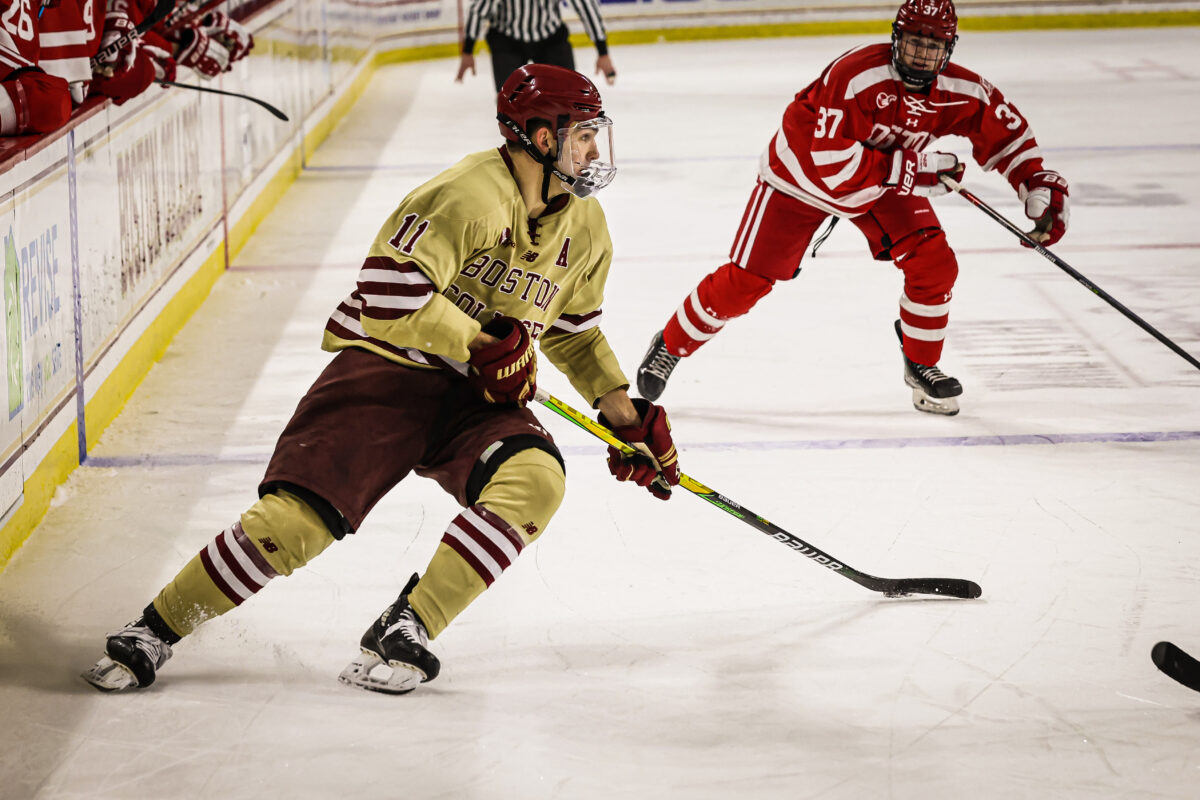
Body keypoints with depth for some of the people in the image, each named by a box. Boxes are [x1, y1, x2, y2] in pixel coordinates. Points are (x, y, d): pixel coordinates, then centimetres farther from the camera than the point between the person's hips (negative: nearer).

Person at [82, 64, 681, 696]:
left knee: (535, 478, -26)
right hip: (387, 367, -6)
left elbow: (574, 331, 21)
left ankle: (405, 631, -17)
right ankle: (155, 630, 1)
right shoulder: (472, 194, -20)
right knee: (298, 517, -18)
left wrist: (626, 413, 12)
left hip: (474, 396, 6)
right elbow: (388, 295, -26)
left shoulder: (583, 225, 6)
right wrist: (484, 342, -18)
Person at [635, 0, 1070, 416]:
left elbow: (1006, 132, -4)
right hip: (802, 170, -5)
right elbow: (830, 164, -40)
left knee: (934, 263, -12)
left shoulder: (960, 92, -20)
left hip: (890, 175, 5)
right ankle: (670, 346, 19)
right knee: (744, 281, -3)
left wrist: (1041, 185, -18)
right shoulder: (855, 76, -38)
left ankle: (921, 364, 10)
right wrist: (915, 167, -38)